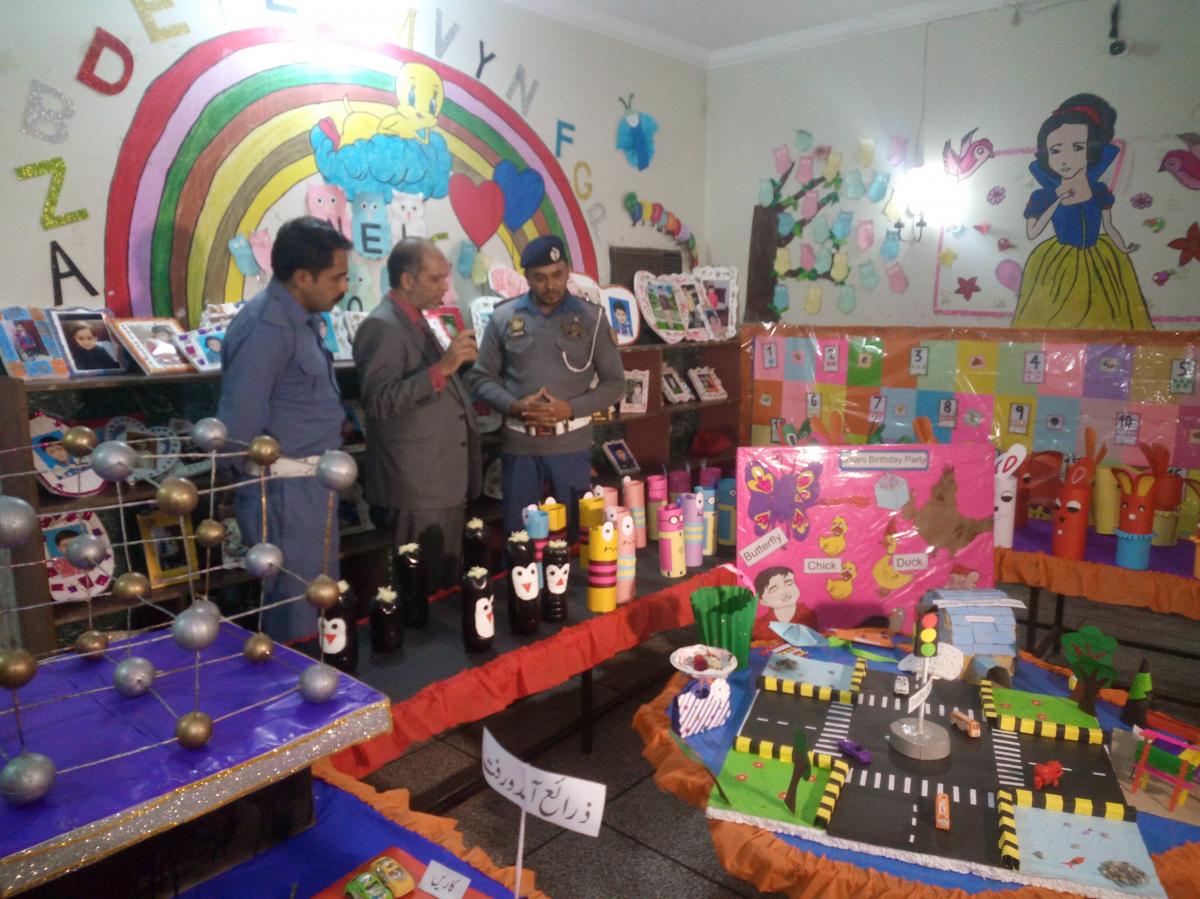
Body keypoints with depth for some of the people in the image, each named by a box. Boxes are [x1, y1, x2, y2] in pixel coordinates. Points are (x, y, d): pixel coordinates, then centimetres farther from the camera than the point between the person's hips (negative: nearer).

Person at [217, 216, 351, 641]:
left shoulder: (301, 317, 11)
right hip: (284, 492, -9)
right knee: (294, 615, 3)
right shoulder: (266, 327, -19)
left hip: (312, 486, 9)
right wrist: (264, 482, -7)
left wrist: (319, 474, 9)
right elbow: (237, 426, -21)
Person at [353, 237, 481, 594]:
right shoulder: (381, 327, -15)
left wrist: (456, 360, 10)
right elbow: (379, 401, -25)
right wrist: (441, 367, -29)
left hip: (443, 481, 10)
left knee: (444, 584, 17)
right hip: (416, 488, -9)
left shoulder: (417, 322, 15)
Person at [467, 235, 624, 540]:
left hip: (572, 445, 0)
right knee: (519, 536, 12)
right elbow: (481, 377, 5)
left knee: (576, 532, 11)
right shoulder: (503, 317, 2)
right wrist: (514, 406, -14)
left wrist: (571, 408, -13)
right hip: (518, 445, 1)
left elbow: (614, 382, 2)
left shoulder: (591, 318, 0)